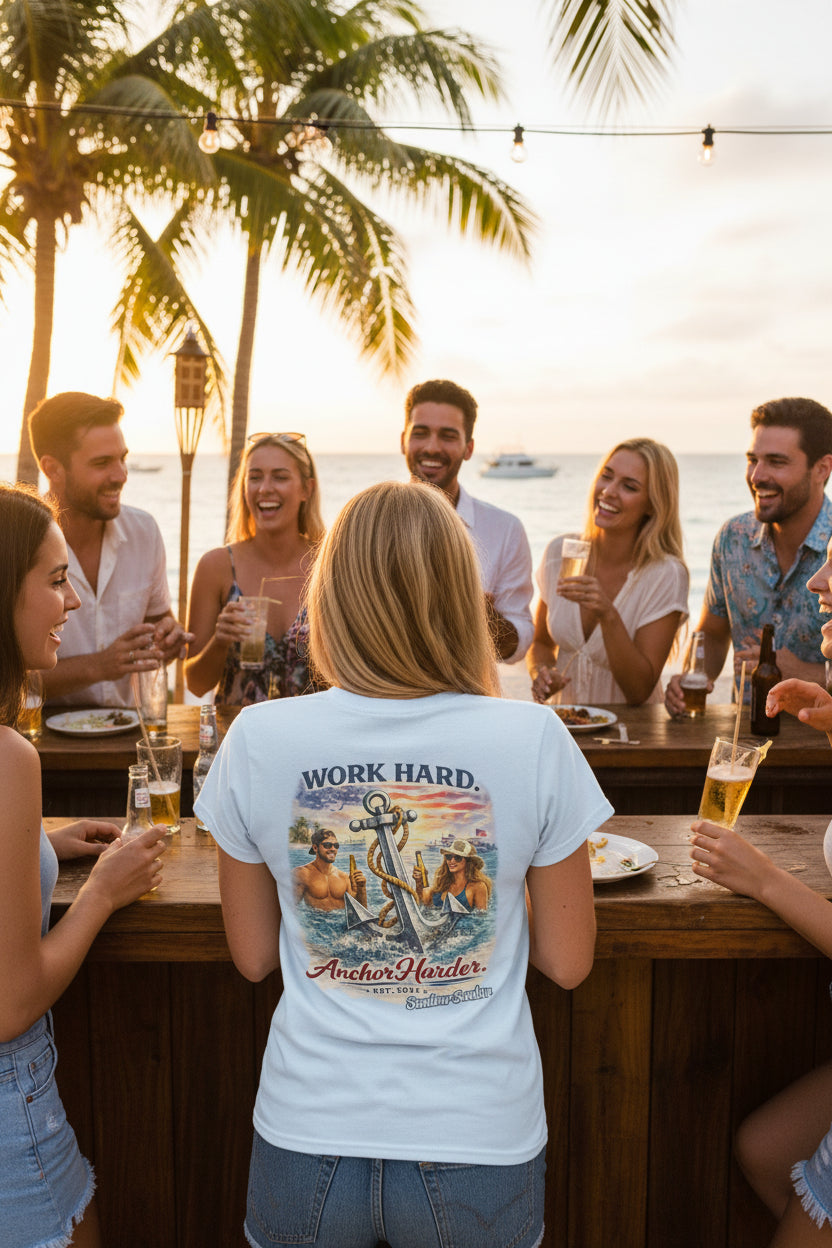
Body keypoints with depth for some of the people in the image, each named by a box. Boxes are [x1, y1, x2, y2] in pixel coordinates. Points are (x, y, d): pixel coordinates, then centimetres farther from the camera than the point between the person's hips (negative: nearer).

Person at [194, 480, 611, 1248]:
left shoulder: (257, 739, -11)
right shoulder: (535, 740, -14)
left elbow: (253, 957, 1)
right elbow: (568, 963, -4)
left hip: (307, 1142, 1)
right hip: (481, 1145, 0)